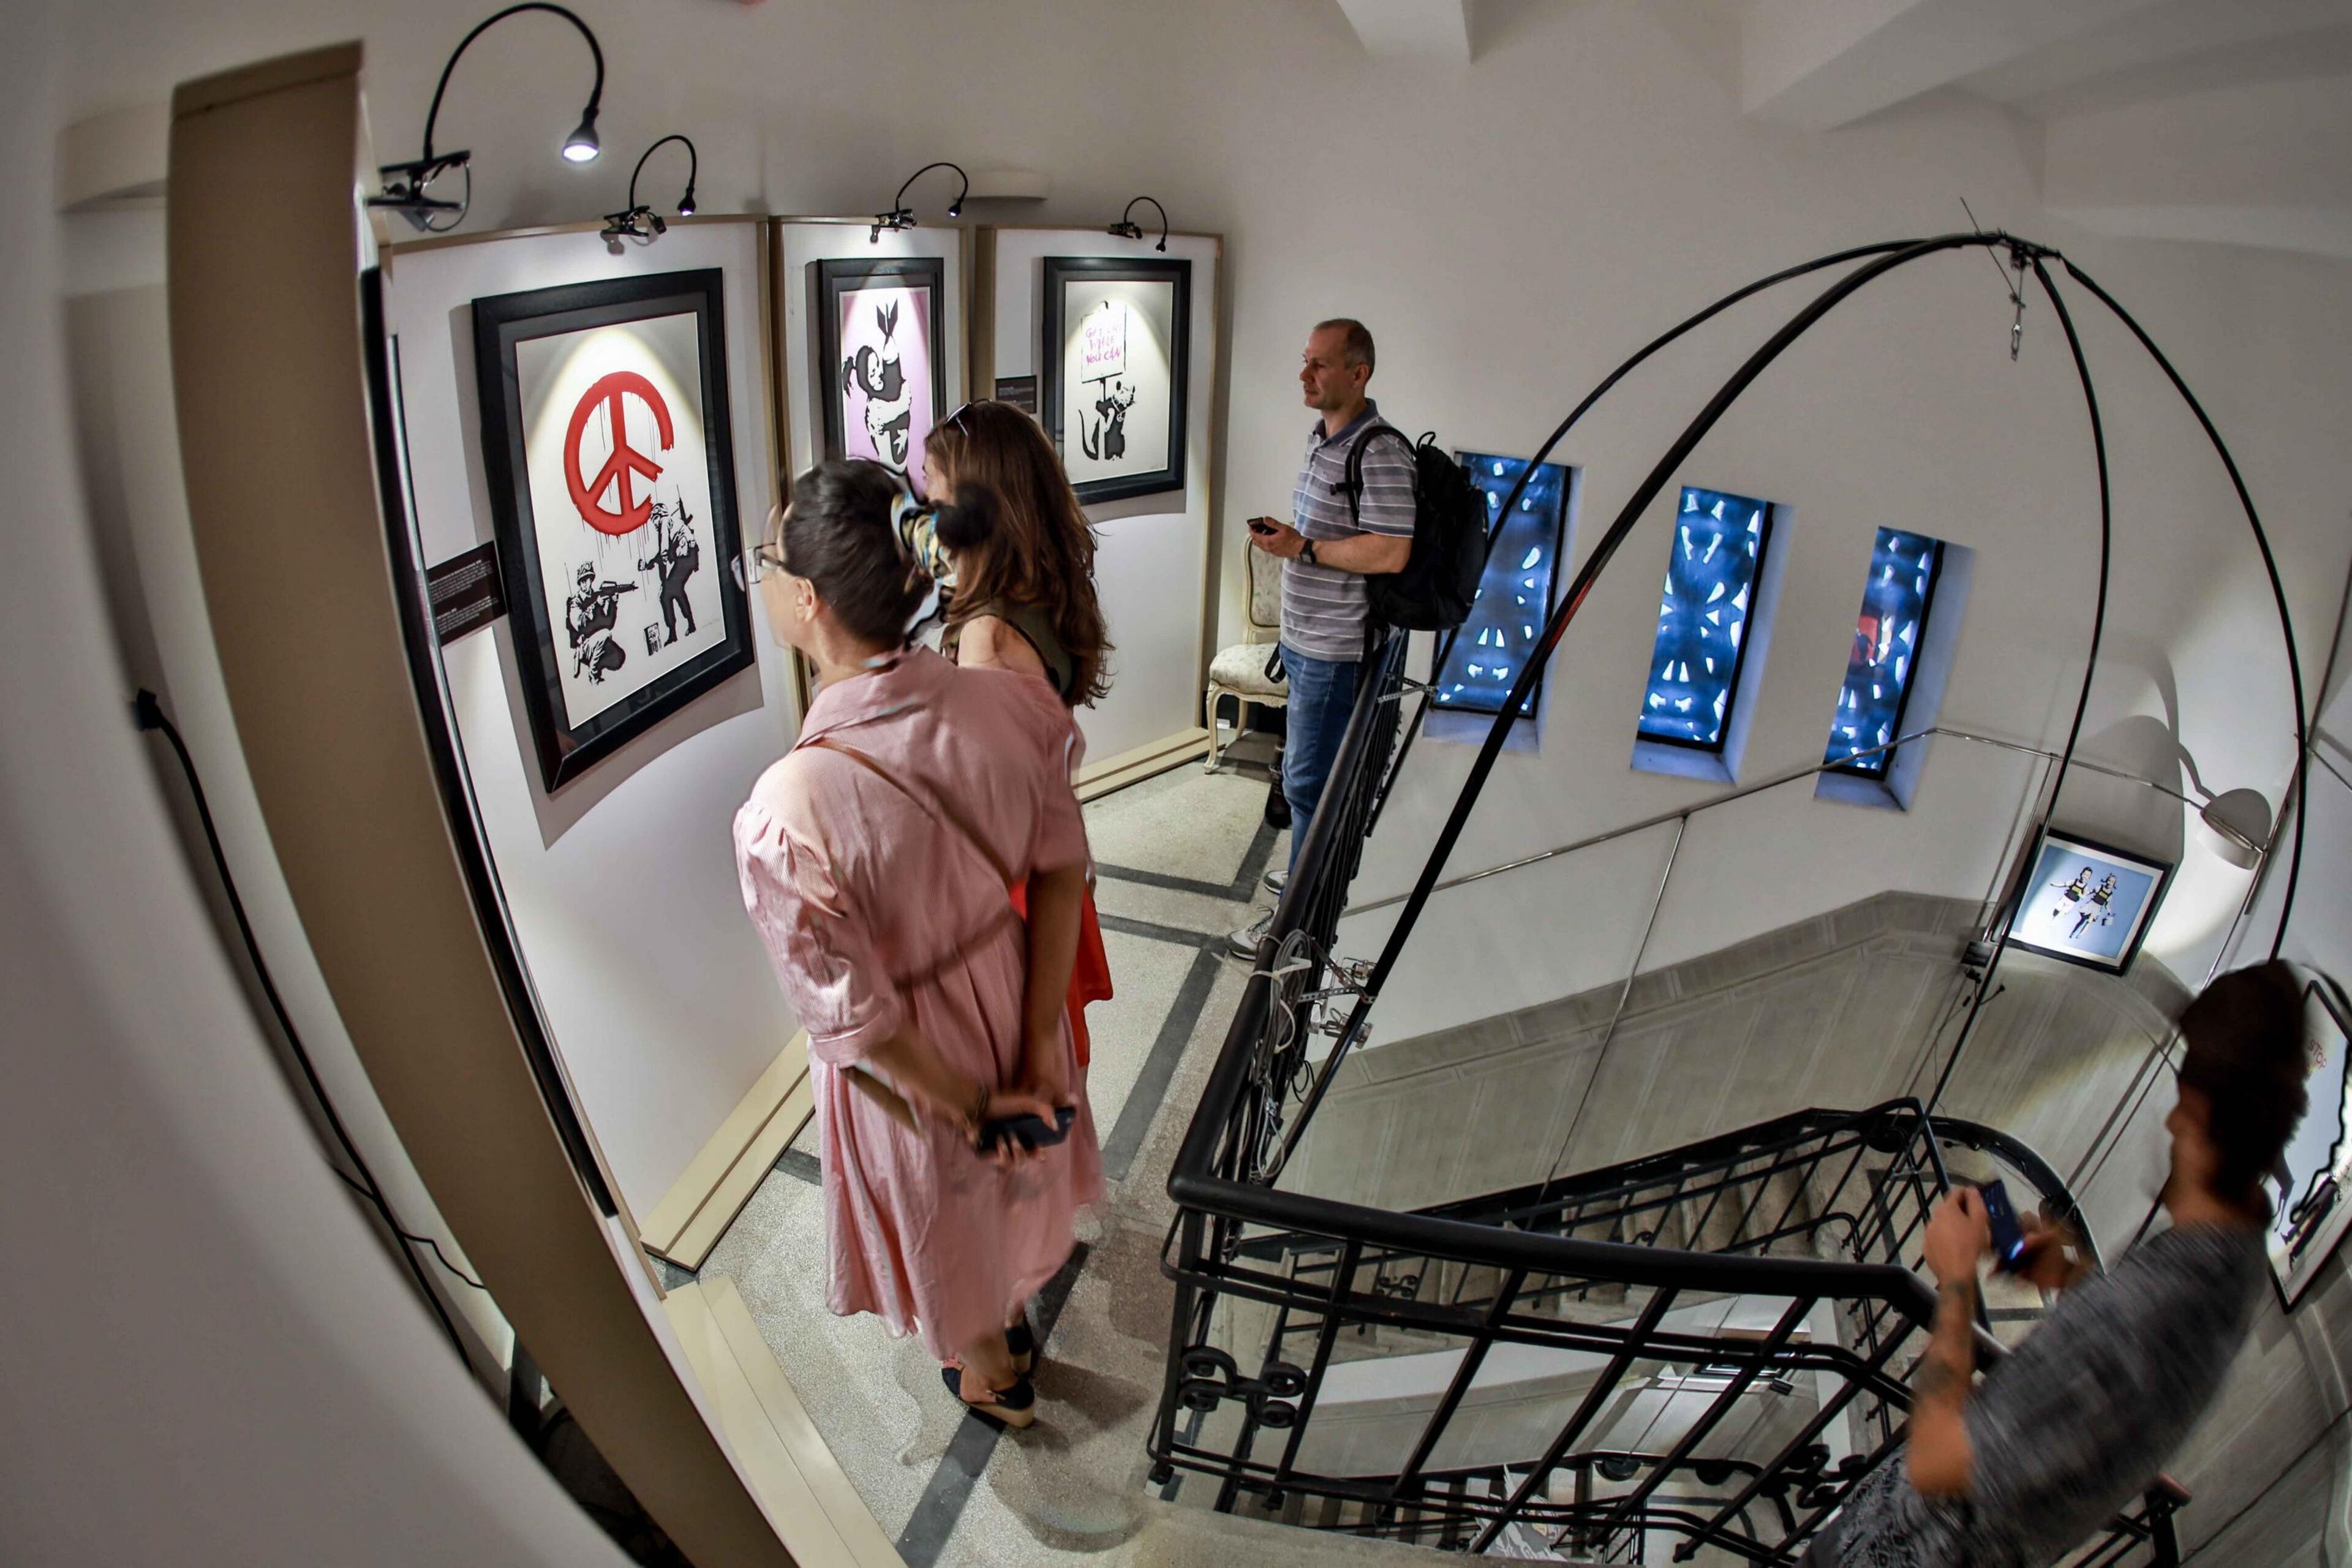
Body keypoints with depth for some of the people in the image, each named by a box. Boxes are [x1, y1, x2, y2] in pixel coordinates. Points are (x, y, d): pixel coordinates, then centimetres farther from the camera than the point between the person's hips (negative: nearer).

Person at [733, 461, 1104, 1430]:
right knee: (1013, 1181, 34)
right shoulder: (1010, 705, -22)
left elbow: (858, 1023, -25)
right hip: (1009, 996, 5)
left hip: (913, 1069, -4)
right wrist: (1037, 1049, -7)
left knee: (946, 1223, 28)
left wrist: (968, 1107, -9)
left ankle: (993, 1380, 60)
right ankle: (1013, 1317, 66)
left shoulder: (787, 813, -36)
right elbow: (1059, 872, -13)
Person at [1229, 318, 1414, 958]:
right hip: (1303, 639, 10)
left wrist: (1302, 548, -22)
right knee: (1314, 769, 21)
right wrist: (1282, 533, 11)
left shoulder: (1380, 452, -19)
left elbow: (1390, 552, -26)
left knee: (1308, 778, -2)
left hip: (1335, 648, -10)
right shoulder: (1323, 436, 12)